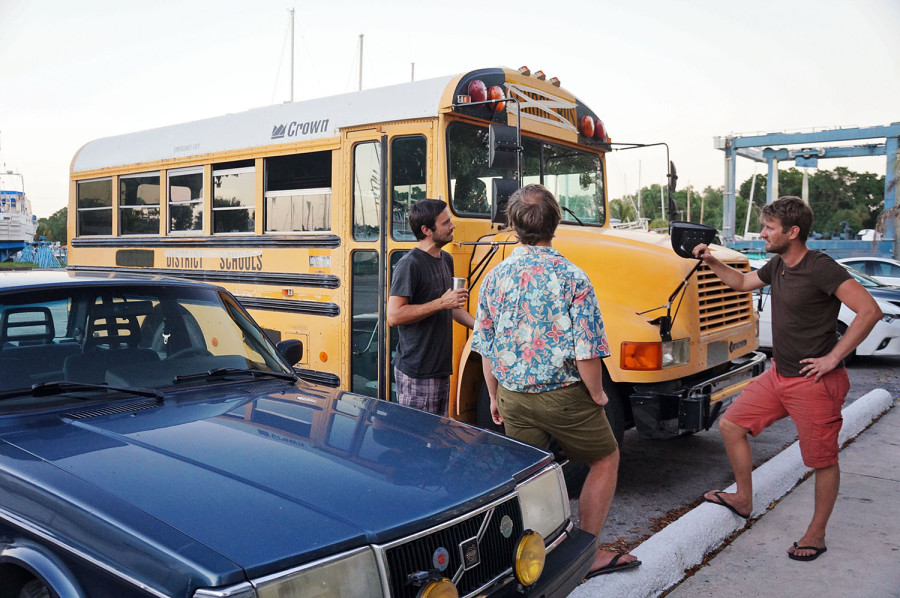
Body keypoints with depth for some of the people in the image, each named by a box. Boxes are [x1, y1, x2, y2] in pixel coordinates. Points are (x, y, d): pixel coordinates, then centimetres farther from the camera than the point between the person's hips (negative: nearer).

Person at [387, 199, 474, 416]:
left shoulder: (446, 260, 12)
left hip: (442, 368, 9)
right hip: (416, 373, -8)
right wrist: (441, 303, -22)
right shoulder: (409, 264, -15)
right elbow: (393, 315, -22)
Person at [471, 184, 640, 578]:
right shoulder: (571, 278, -16)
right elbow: (586, 353, -18)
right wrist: (597, 395, -1)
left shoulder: (495, 278, -2)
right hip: (562, 395, -4)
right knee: (605, 458, 18)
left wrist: (495, 396, 17)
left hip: (512, 395, 4)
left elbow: (486, 348, 5)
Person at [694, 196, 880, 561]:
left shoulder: (820, 269, -19)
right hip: (778, 376, 9)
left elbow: (869, 311, -25)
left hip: (814, 383, -8)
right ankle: (743, 501, 27)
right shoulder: (777, 266, 7)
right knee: (731, 425, 10)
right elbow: (743, 282, 25)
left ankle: (816, 534, 25)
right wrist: (712, 262, 9)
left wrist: (833, 358, -22)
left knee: (822, 460, 7)